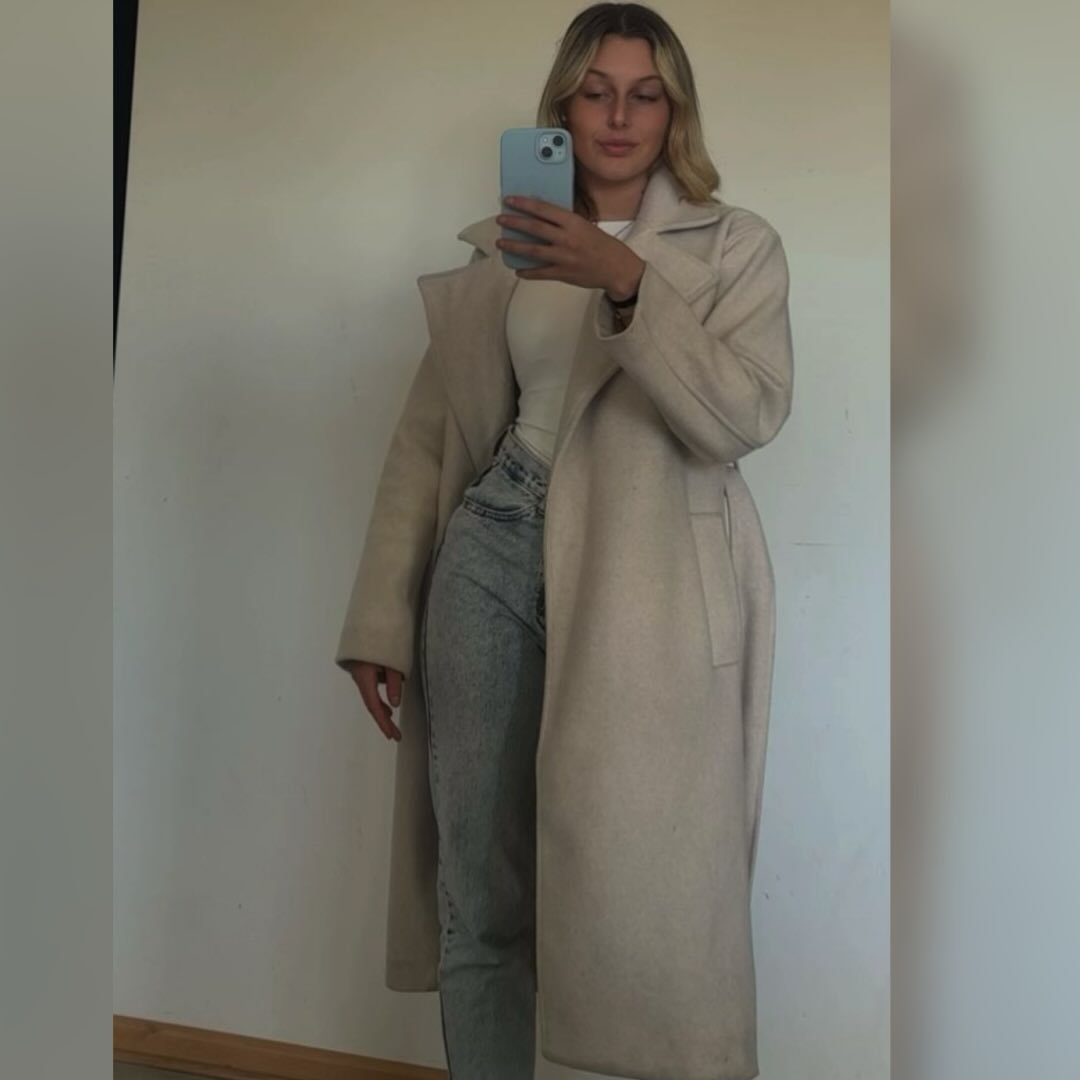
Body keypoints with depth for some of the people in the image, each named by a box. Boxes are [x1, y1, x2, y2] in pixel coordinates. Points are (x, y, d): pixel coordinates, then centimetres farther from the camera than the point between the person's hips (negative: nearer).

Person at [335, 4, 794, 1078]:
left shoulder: (738, 246, 9)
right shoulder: (500, 249, 15)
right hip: (496, 555, 3)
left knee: (650, 886, -4)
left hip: (645, 583, -2)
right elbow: (426, 438, 11)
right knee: (477, 889, 4)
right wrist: (381, 618, 6)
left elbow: (744, 418, -6)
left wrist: (627, 283, -17)